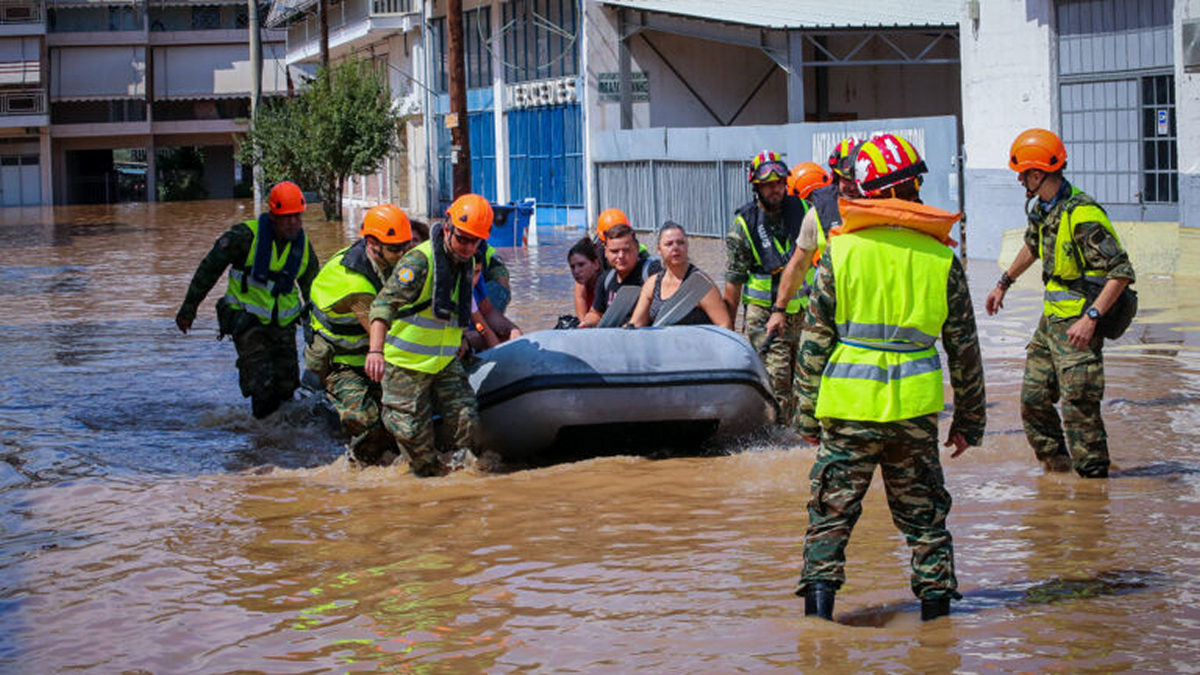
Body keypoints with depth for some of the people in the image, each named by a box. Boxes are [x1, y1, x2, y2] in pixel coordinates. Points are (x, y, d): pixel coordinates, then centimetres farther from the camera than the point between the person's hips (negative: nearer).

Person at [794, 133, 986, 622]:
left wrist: (807, 413, 7)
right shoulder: (941, 258, 2)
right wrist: (969, 420, 15)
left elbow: (814, 341, -1)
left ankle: (820, 587, -4)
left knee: (832, 508, 6)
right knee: (922, 510, 14)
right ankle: (936, 597, 15)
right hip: (915, 407, 2)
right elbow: (964, 347, 7)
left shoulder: (841, 252, -3)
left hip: (850, 405, -1)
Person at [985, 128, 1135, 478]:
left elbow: (1121, 272, -23)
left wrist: (1090, 318, -30)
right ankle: (1056, 461, 28)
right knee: (1033, 398, 12)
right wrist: (1004, 283, 38)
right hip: (1051, 318, 9)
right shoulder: (1041, 208, 7)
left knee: (1078, 404, -8)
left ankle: (1094, 474, 2)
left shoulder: (1082, 215, -22)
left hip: (1078, 324, -9)